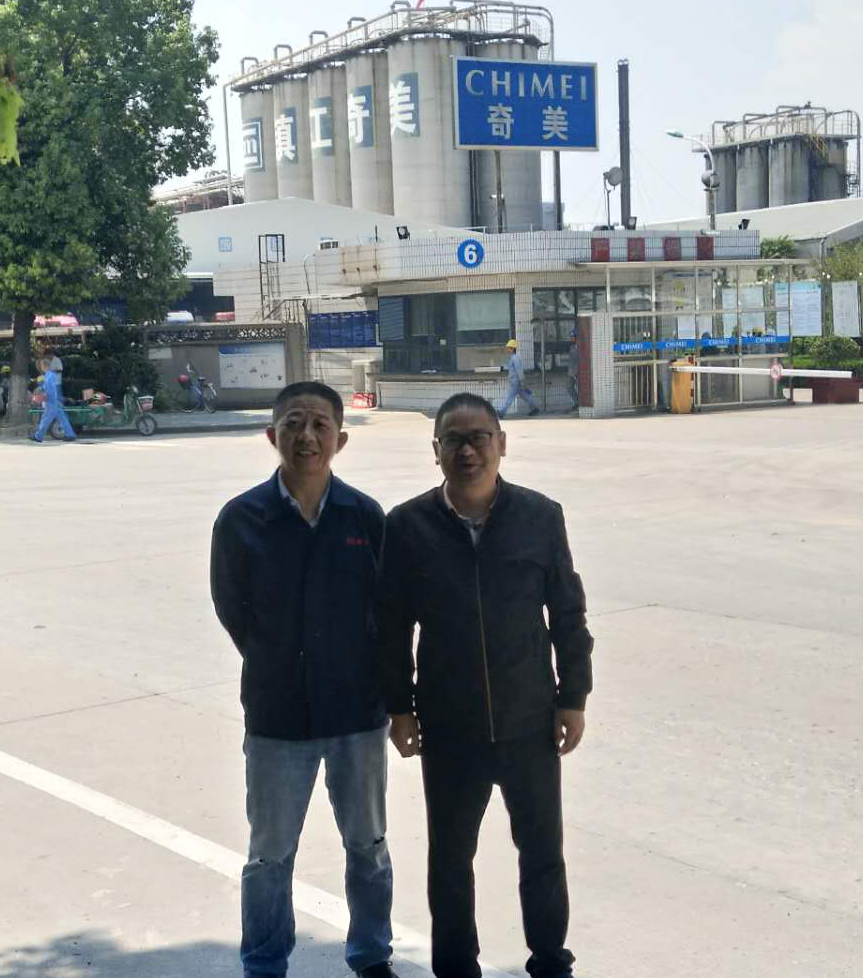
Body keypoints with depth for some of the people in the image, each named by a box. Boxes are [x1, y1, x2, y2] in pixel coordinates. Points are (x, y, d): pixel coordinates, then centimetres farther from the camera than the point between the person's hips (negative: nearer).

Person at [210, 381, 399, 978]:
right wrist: (281, 670, 4)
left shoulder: (367, 517, -7)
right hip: (277, 714, -1)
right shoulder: (241, 519, -9)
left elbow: (390, 607, 2)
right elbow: (233, 610, 2)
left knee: (368, 845, 17)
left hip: (359, 709, 1)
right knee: (271, 855, 11)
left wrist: (390, 689, 3)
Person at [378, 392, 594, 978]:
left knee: (543, 851, 13)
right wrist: (399, 707, 0)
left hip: (530, 722, 0)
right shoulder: (408, 526, -6)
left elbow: (568, 613, 1)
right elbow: (393, 626, 0)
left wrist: (573, 696, 0)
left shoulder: (541, 516, -5)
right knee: (450, 856, 14)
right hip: (448, 728, 0)